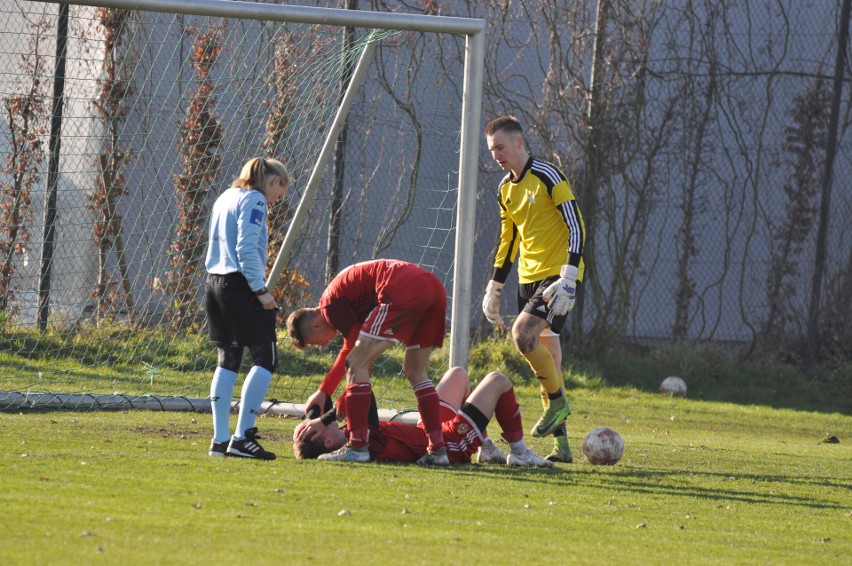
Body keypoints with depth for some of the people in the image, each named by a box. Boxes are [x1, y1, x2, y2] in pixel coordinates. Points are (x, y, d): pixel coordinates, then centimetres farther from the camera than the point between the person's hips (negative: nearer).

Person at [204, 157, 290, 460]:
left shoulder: (225, 198, 20)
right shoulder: (254, 200, -7)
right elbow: (246, 248, -17)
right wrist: (260, 289, -17)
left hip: (215, 283, 9)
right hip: (240, 285, -9)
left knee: (227, 360, 11)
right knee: (265, 358, -6)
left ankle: (221, 438, 8)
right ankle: (241, 437, -13)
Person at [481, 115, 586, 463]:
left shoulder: (547, 176, -11)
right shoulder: (506, 189, 13)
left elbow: (576, 226, -15)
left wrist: (569, 277, -22)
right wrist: (494, 288, 20)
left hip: (558, 275, -8)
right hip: (528, 277, 8)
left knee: (522, 333, -25)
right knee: (545, 355, 5)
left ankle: (557, 400, -6)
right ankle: (561, 444, 8)